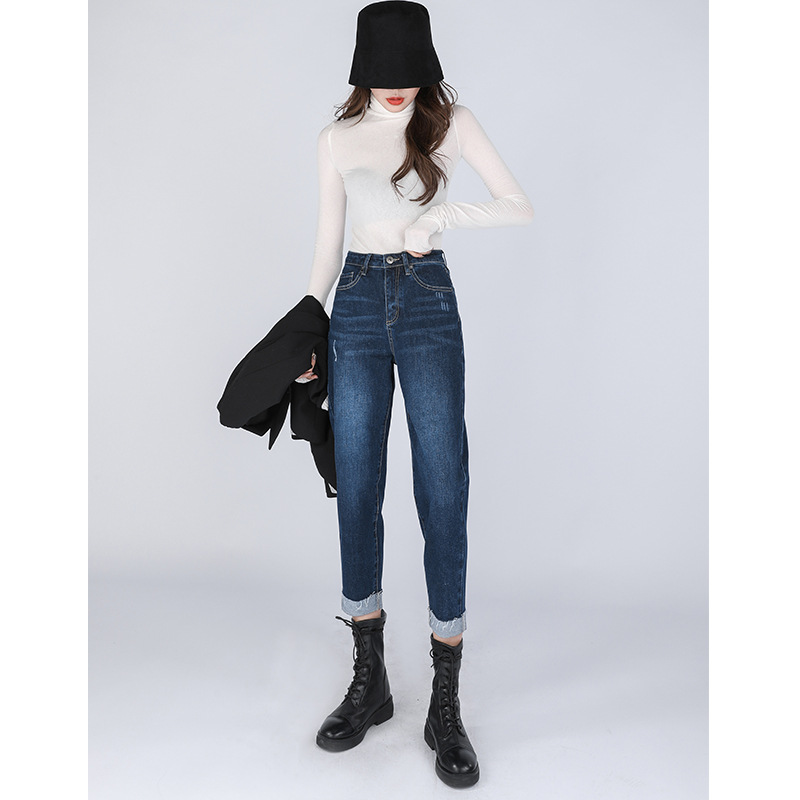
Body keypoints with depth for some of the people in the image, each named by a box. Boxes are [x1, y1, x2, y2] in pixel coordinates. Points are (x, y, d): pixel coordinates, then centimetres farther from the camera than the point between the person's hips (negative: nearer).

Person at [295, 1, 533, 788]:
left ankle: (446, 705, 5)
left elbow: (521, 207, 2)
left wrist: (441, 215, -11)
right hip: (356, 304, 2)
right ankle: (369, 679, 18)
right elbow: (327, 242, 13)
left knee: (444, 493, -7)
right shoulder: (338, 138, 11)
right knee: (357, 492, 0)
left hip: (428, 303, -2)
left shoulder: (451, 123, 7)